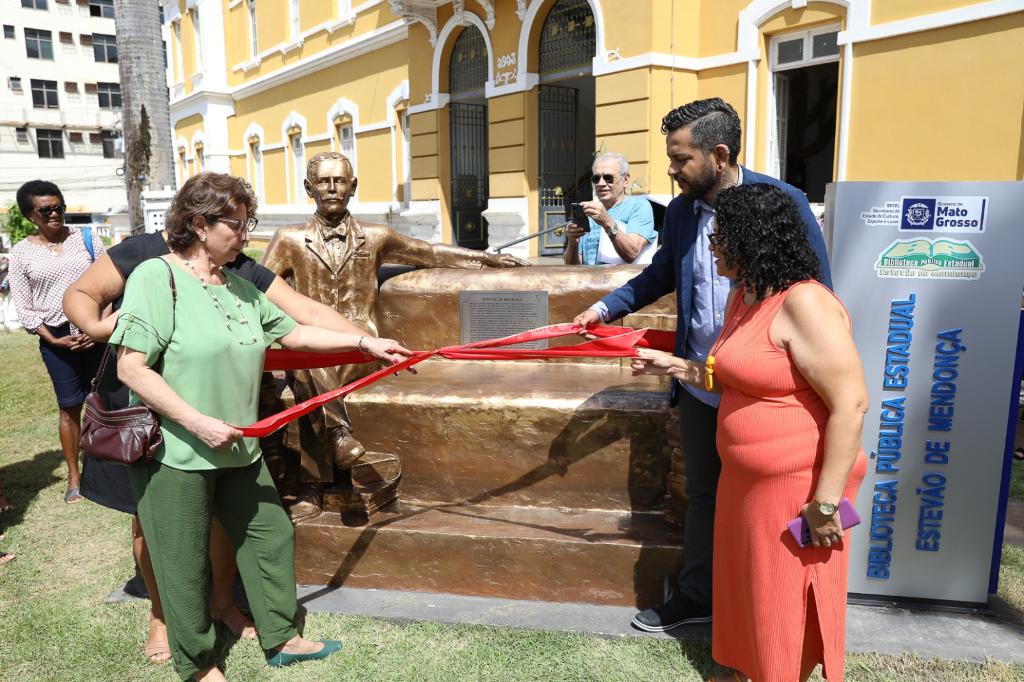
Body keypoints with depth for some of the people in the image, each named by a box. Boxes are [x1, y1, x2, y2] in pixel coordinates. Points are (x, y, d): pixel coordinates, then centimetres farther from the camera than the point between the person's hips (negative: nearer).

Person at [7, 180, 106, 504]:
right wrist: (53, 340, -9)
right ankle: (74, 475, 19)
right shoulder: (21, 253, 2)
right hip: (57, 337, 0)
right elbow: (23, 309, 2)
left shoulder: (86, 238, 3)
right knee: (70, 406, 6)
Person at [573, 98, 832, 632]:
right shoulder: (680, 211, 0)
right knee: (702, 493, 18)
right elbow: (661, 274, 17)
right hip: (699, 386, 5)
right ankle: (695, 597, 37)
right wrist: (606, 307, 8)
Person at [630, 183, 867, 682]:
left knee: (784, 607, 9)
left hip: (798, 488, -9)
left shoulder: (803, 303, -22)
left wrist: (826, 502, -23)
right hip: (747, 481, 9)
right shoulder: (744, 296, 8)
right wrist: (673, 366, 12)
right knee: (747, 591, 23)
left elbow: (850, 404, -24)